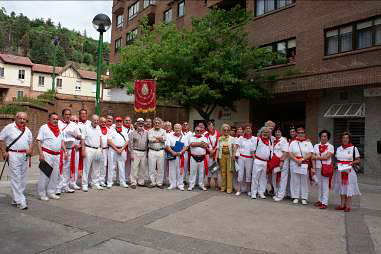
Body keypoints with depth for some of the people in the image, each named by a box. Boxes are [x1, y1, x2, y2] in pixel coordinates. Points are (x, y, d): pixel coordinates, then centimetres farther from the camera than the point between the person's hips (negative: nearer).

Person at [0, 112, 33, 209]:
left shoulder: (27, 130, 12)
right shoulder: (9, 127, -3)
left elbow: (30, 141, 20)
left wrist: (30, 149, 2)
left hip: (25, 156, 6)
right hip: (13, 155, -6)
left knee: (23, 179, 9)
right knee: (16, 179, -7)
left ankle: (15, 199, 23)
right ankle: (20, 201, -5)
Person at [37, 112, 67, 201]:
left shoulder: (59, 129, 15)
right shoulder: (44, 128, -2)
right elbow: (39, 141, -7)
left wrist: (65, 151, 13)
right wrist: (41, 154, -16)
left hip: (57, 155, 6)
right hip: (47, 154, -6)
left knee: (55, 175, 9)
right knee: (45, 175, -3)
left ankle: (51, 192, 20)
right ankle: (42, 194, 7)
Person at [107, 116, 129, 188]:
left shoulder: (124, 131, 15)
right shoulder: (112, 130, 6)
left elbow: (127, 141, 8)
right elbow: (109, 141, -4)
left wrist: (121, 149, -7)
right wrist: (116, 149, -11)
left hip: (122, 150, 3)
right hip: (113, 150, -3)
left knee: (122, 167, 5)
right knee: (112, 167, -1)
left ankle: (122, 182, 12)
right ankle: (109, 182, 6)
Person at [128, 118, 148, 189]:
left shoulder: (146, 133, 11)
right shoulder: (133, 133, 2)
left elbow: (148, 142, 13)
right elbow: (130, 144, -1)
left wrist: (147, 153, 7)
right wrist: (131, 153, -7)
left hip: (144, 152, 3)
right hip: (136, 152, -3)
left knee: (143, 168, 7)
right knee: (134, 168, -5)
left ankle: (141, 182, 19)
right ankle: (133, 182, 3)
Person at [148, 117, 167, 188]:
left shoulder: (163, 131, 10)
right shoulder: (150, 131, 7)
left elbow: (164, 138, -9)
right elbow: (150, 139, -11)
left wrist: (155, 137, -9)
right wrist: (160, 139, -9)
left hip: (160, 151, 1)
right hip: (152, 151, 0)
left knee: (161, 168, 3)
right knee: (151, 168, 3)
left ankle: (159, 182, 14)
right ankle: (153, 182, 14)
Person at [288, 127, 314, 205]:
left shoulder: (308, 143, 6)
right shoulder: (293, 143, 8)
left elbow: (310, 154, -2)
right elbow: (290, 153, 1)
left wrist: (302, 159, -15)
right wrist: (296, 160, -13)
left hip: (305, 164, 0)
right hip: (294, 163, 1)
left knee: (304, 181, 3)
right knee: (295, 181, 4)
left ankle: (304, 198, 13)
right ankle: (295, 197, 14)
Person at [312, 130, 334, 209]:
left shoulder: (330, 146, -1)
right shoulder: (316, 146, 10)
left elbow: (326, 157, -11)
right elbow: (313, 158, 5)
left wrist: (317, 157, -4)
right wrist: (313, 168, -3)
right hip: (318, 167, 4)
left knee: (325, 185, -2)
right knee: (319, 184, 9)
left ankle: (324, 202, 3)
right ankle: (320, 200, 21)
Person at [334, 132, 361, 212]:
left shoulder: (354, 148, -3)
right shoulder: (338, 148, 9)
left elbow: (358, 160, 0)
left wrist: (352, 162, -18)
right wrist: (336, 164, -2)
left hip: (349, 171, -4)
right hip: (340, 170, 4)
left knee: (349, 188, -1)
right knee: (342, 187, 9)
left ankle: (349, 206, 8)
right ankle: (342, 204, 18)